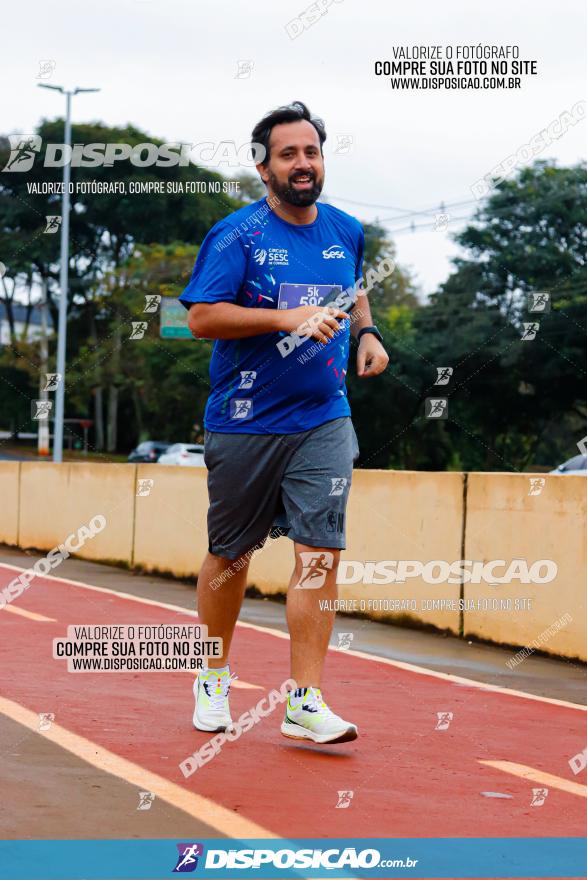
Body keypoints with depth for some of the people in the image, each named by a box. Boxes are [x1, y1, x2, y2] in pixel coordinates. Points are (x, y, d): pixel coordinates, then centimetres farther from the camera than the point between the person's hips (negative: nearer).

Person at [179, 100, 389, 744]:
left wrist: (366, 333, 10)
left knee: (320, 552, -10)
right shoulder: (236, 235, -8)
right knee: (231, 554, 9)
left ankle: (306, 702, -7)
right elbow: (201, 317, -15)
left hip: (323, 421, 3)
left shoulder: (346, 232, 9)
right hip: (244, 422, -3)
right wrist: (288, 318, -22)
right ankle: (214, 677, 30)